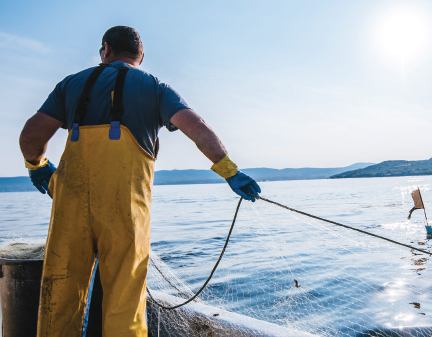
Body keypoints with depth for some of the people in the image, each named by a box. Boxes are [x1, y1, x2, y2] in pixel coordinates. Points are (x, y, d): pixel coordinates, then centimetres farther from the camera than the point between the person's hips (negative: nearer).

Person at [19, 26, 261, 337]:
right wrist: (231, 172, 2)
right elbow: (197, 127, -1)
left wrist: (36, 165, 34)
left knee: (61, 292, 12)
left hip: (72, 194, 2)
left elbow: (31, 136, 15)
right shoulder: (155, 88, 16)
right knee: (124, 296, 7)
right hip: (125, 199, -2)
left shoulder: (74, 82, 22)